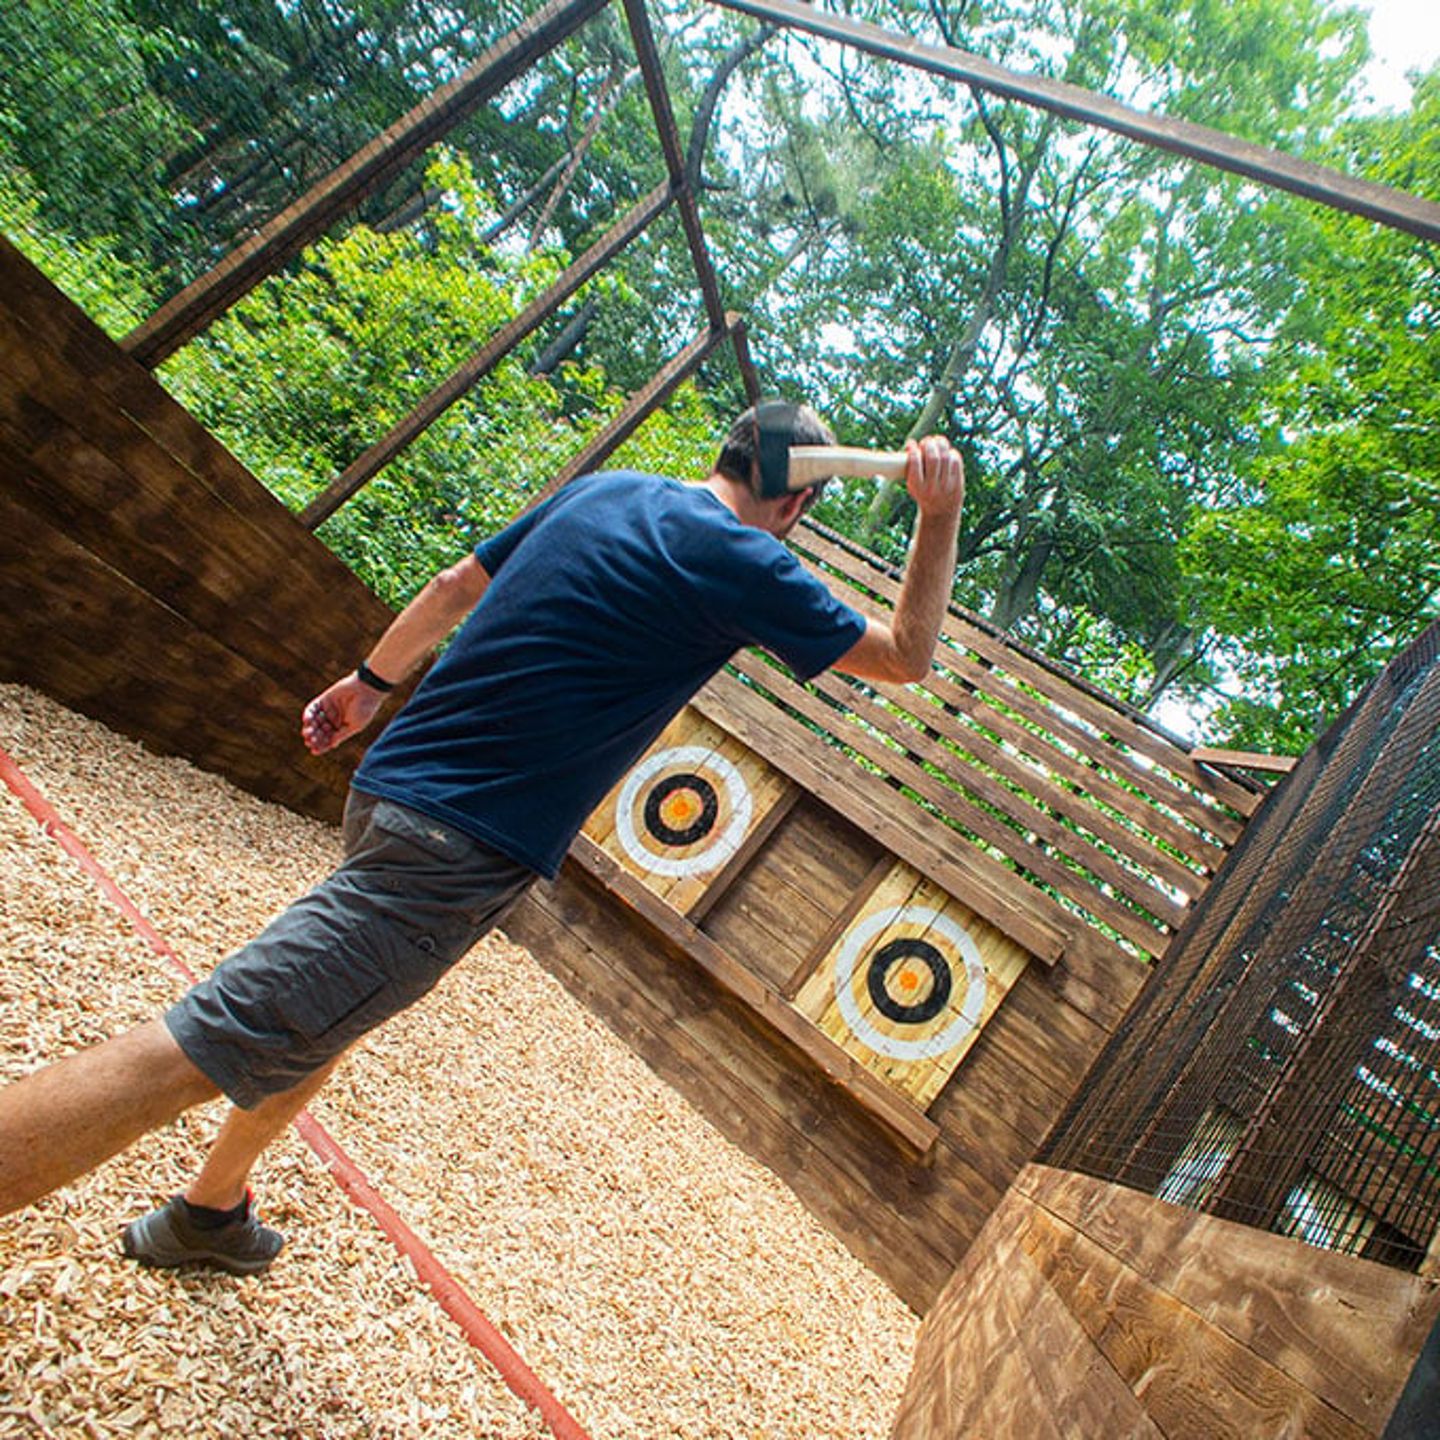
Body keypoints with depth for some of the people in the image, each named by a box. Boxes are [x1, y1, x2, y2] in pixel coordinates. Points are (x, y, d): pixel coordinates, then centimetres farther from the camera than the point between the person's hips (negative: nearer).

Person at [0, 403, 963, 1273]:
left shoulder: (601, 490, 13)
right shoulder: (742, 563, -10)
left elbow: (455, 587, 21)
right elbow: (904, 657, -1)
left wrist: (373, 680, 32)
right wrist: (940, 515, 4)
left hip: (395, 780, 10)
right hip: (464, 845, -9)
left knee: (327, 1011, 29)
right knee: (203, 1051, -4)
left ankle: (210, 1210, 47)